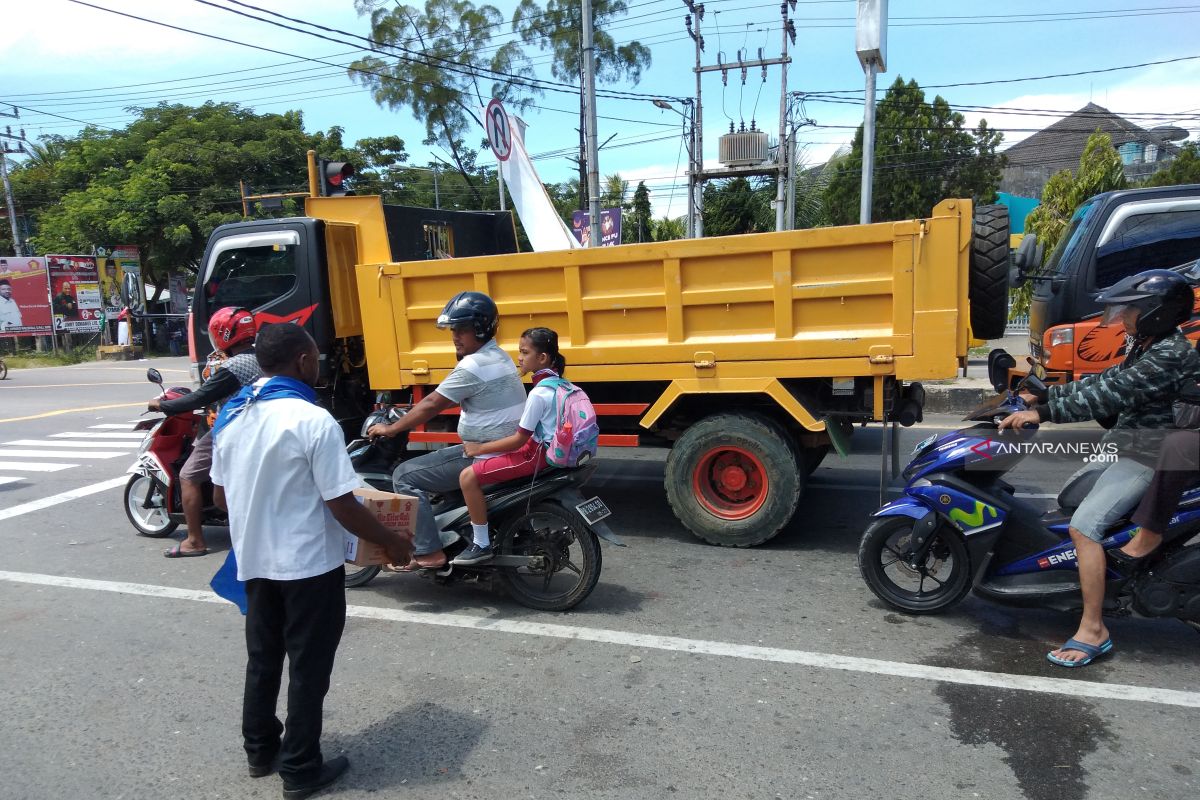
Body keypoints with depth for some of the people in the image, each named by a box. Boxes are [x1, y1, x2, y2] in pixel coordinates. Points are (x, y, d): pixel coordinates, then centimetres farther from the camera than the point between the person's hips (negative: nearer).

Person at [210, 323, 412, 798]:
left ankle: (259, 750, 38)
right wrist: (390, 541, -7)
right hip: (309, 566, -7)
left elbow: (220, 495, 10)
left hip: (254, 560, 7)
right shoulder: (313, 421, -22)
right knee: (308, 668, 8)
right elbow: (343, 507, -21)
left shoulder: (230, 416, 0)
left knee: (262, 658, 22)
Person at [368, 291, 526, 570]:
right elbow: (450, 400, 21)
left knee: (406, 477, -6)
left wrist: (391, 429, -5)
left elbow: (433, 404, -16)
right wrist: (411, 415, 19)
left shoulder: (474, 366, -20)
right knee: (422, 464, 27)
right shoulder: (496, 356, 12)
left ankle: (428, 552, -3)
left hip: (487, 457, -10)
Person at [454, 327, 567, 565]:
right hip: (543, 446, 11)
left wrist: (480, 448, -14)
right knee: (482, 462, 27)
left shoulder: (538, 394, -23)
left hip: (536, 453, -11)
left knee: (468, 476, -15)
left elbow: (519, 439, -22)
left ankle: (482, 545, -8)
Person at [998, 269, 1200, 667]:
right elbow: (1104, 381, 14)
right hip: (1125, 448, 11)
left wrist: (1044, 412, -30)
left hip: (1149, 457, -11)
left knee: (1084, 525, -22)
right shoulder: (1146, 348, 11)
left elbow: (1110, 395, -28)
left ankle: (1093, 630, -15)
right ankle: (1092, 584, 36)